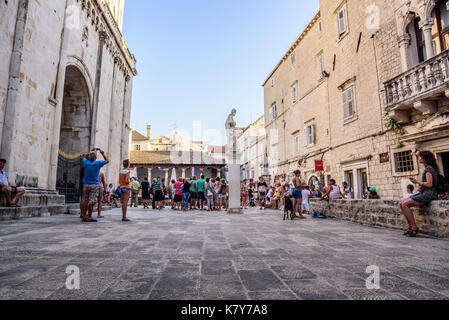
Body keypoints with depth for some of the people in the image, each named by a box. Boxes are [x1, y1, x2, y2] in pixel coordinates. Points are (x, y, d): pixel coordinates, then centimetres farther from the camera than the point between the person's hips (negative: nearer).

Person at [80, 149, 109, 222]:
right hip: (94, 185, -4)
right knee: (91, 201, -3)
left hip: (86, 184, 4)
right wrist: (103, 154, 13)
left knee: (85, 201, 9)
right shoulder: (98, 164, -8)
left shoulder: (86, 163, 0)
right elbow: (107, 161, 8)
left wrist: (91, 151, 29)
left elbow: (84, 157, 24)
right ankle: (89, 217, -2)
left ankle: (84, 216, 15)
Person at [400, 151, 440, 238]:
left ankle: (414, 228, -12)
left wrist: (417, 182, -6)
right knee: (402, 203, -2)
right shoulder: (427, 168, 19)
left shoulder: (429, 168, -10)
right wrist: (421, 186, 10)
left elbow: (429, 184, -19)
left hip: (429, 194, -10)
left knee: (405, 204, -20)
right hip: (424, 193, 10)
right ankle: (410, 227, -1)